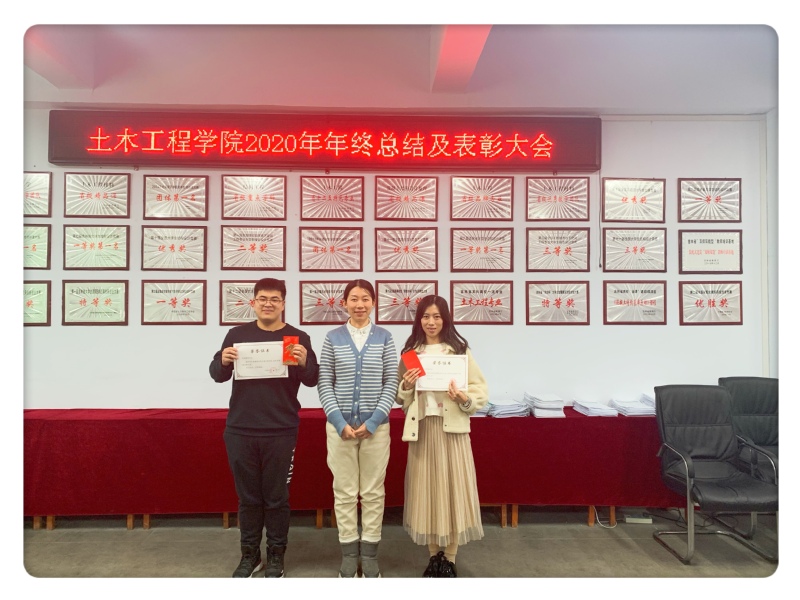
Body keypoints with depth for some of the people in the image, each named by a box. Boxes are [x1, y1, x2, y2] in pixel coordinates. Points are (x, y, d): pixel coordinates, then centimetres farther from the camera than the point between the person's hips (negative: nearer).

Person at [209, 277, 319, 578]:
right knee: (248, 496, 13)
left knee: (276, 496, 8)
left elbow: (312, 380, -2)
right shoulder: (237, 334, 5)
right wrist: (223, 362, -17)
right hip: (240, 430, 2)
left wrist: (304, 363, -23)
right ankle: (249, 554, 28)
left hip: (281, 432, -2)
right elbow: (216, 375, 5)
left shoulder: (298, 337, 0)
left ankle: (276, 555, 25)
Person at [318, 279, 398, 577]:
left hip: (376, 426, 0)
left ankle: (370, 553, 25)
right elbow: (324, 383, 0)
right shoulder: (333, 338, 2)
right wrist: (340, 422, -10)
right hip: (340, 425, 0)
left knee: (373, 492, 9)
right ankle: (349, 553, 24)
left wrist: (373, 422, -10)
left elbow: (391, 382, -1)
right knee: (344, 493, 9)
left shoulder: (384, 337, 2)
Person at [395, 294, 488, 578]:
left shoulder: (459, 350, 0)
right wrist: (406, 385, -10)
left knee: (452, 488, 2)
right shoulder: (410, 351, 8)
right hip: (421, 427, 2)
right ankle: (434, 555, 24)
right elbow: (401, 398, 11)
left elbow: (481, 390, -1)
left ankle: (450, 558, 17)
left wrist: (464, 398, -20)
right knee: (426, 489, 8)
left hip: (452, 427, -2)